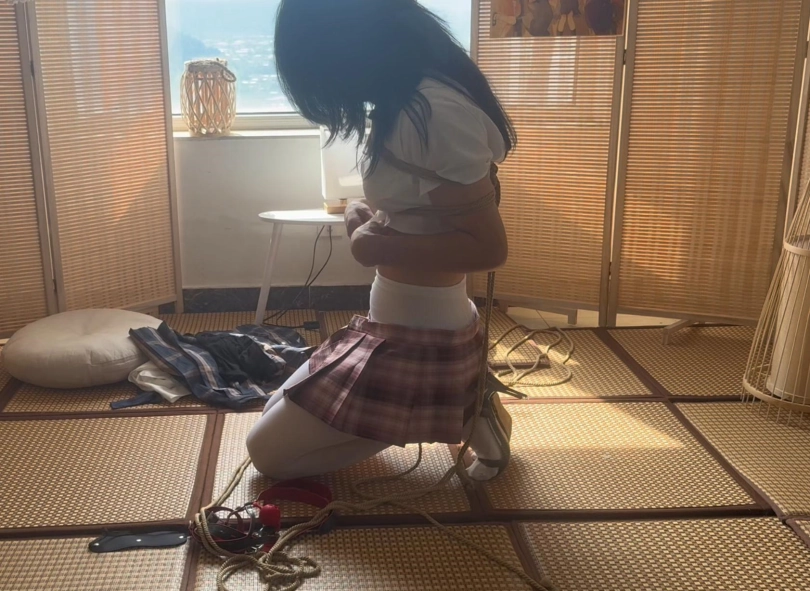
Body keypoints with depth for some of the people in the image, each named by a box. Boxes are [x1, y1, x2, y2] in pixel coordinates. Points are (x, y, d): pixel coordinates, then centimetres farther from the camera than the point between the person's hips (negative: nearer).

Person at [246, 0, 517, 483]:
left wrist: (383, 248, -19)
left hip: (417, 341, -10)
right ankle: (459, 404, 12)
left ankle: (458, 415, 2)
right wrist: (369, 215, 0)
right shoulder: (412, 99, 5)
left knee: (268, 450, 2)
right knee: (277, 416, 22)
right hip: (399, 325, 10)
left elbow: (489, 247, -25)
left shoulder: (433, 110, -26)